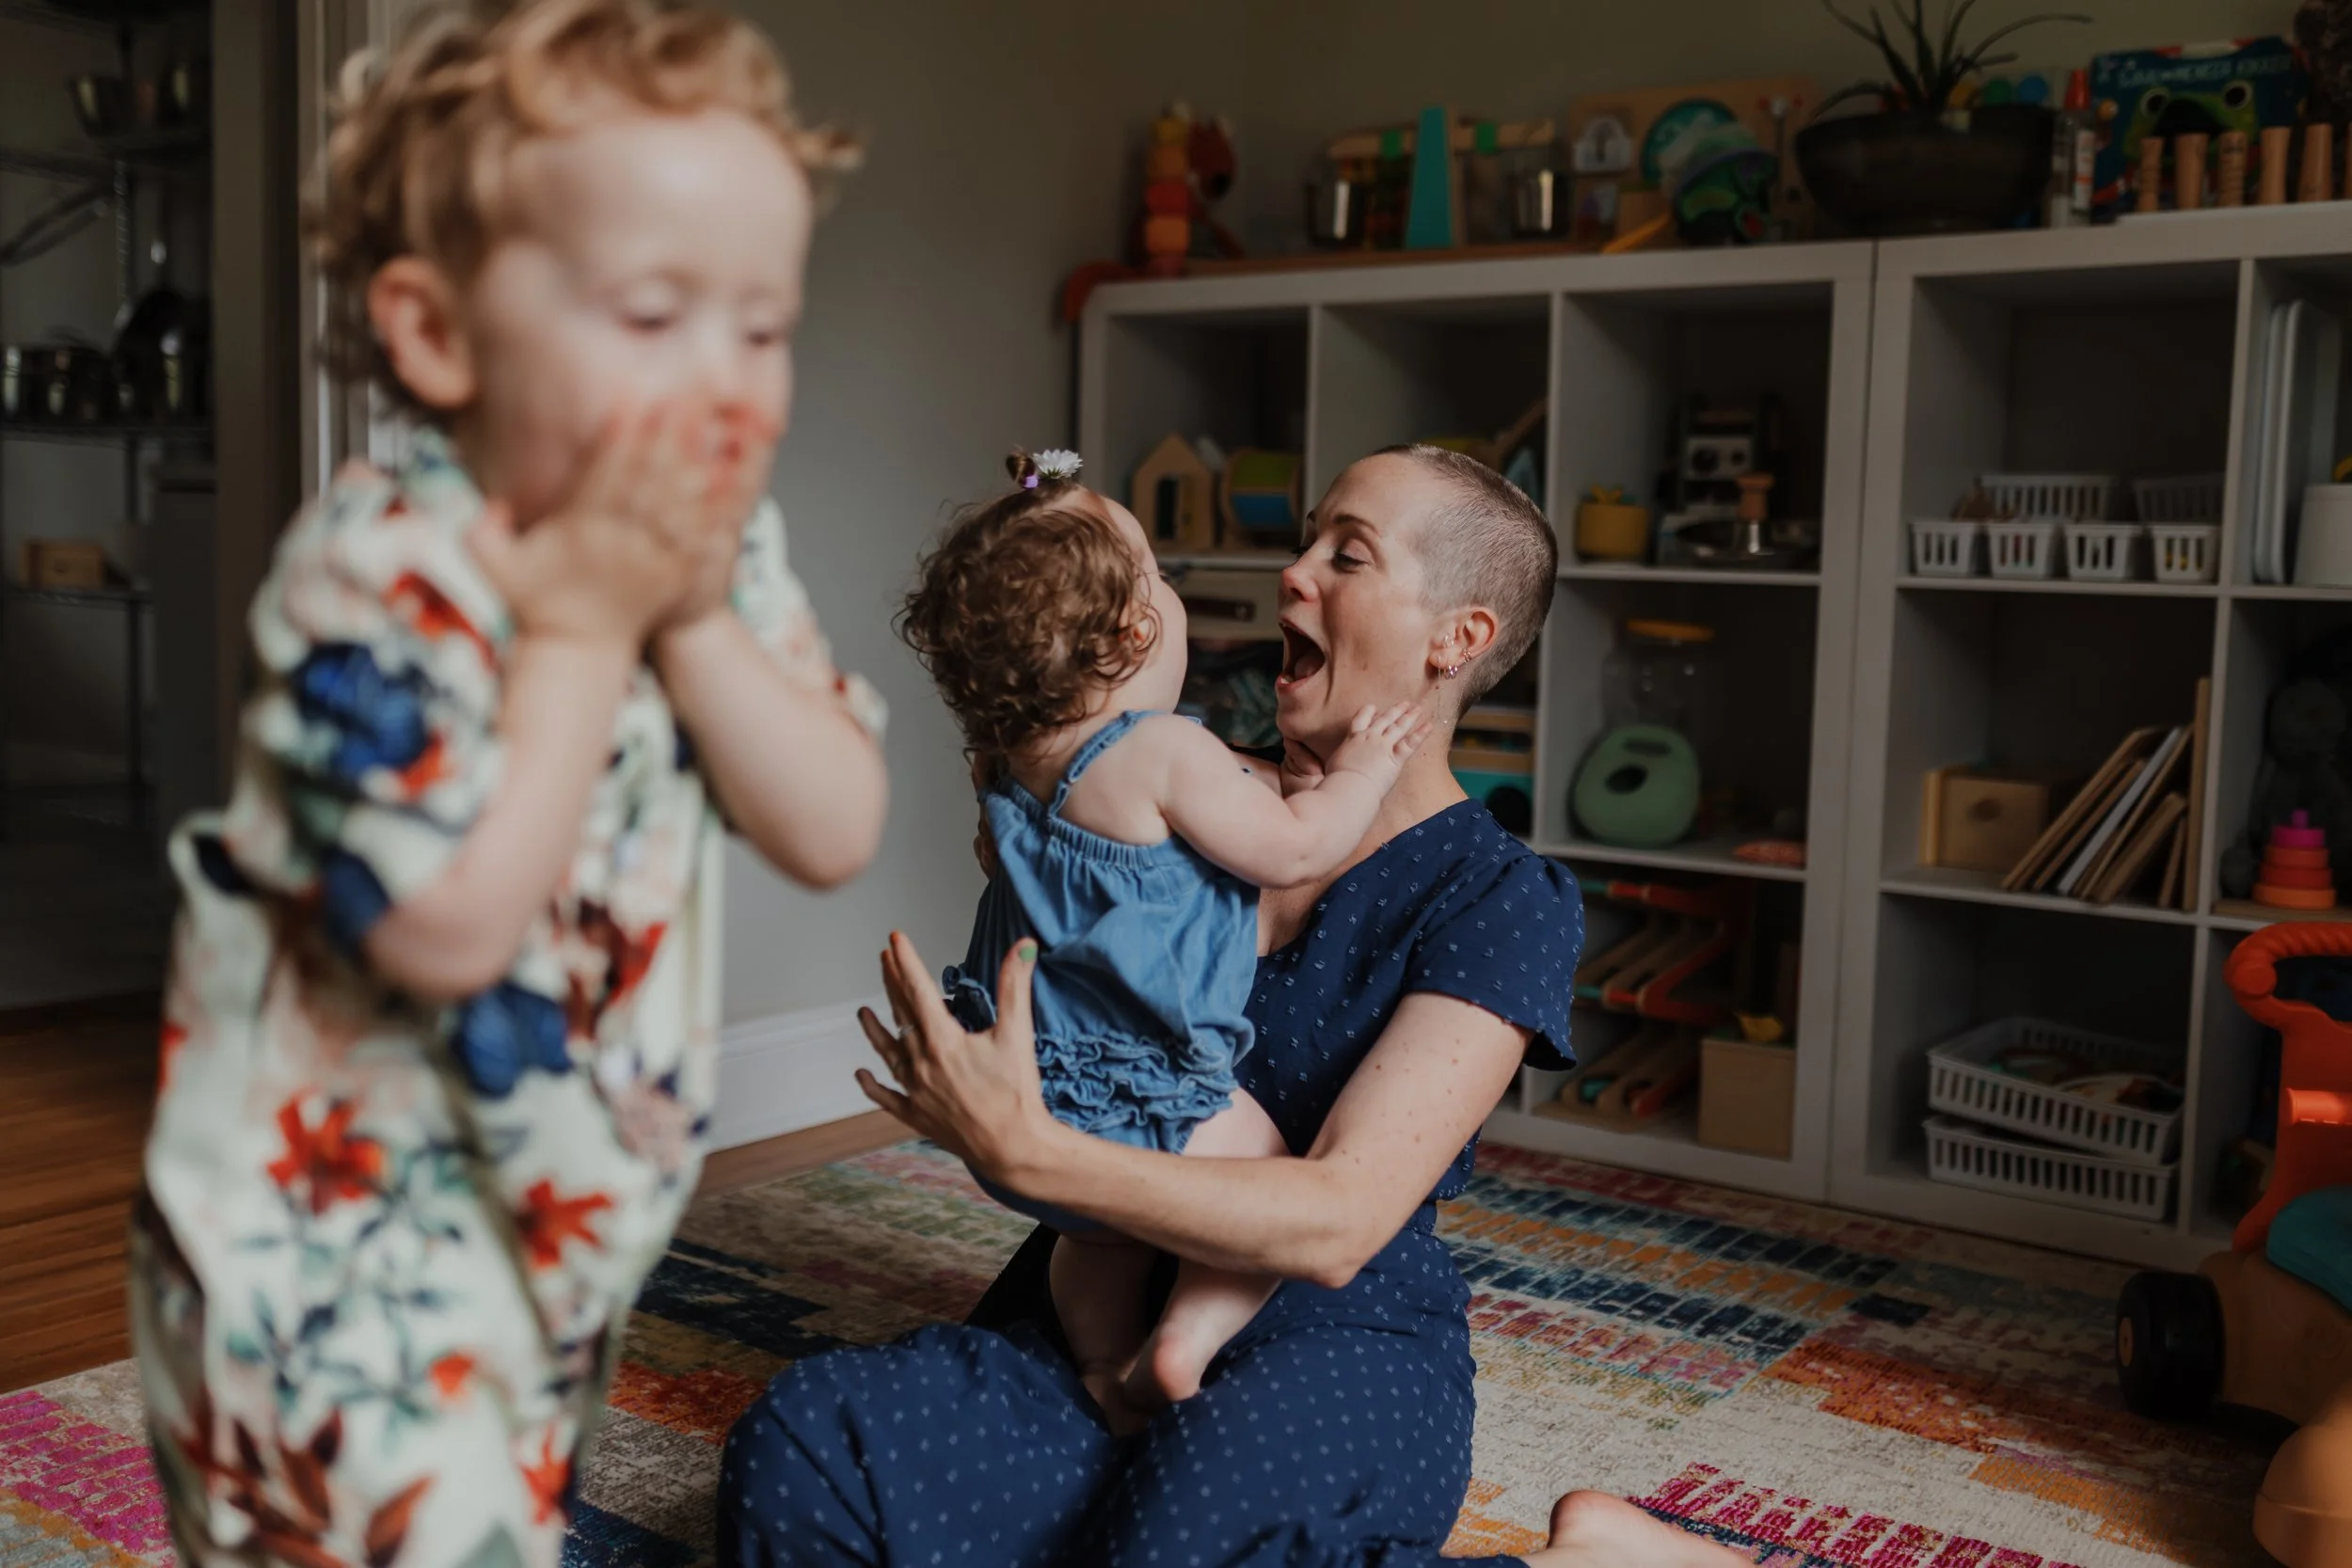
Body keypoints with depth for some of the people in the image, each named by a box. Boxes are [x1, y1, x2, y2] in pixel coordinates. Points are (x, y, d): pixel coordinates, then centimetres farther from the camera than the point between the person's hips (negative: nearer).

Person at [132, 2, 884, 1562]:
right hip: (340, 1218, -7)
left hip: (567, 1213, 7)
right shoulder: (378, 572, -25)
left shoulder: (722, 553, -5)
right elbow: (453, 925, -33)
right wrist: (583, 629, -29)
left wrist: (695, 619, -21)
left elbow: (837, 831, -10)